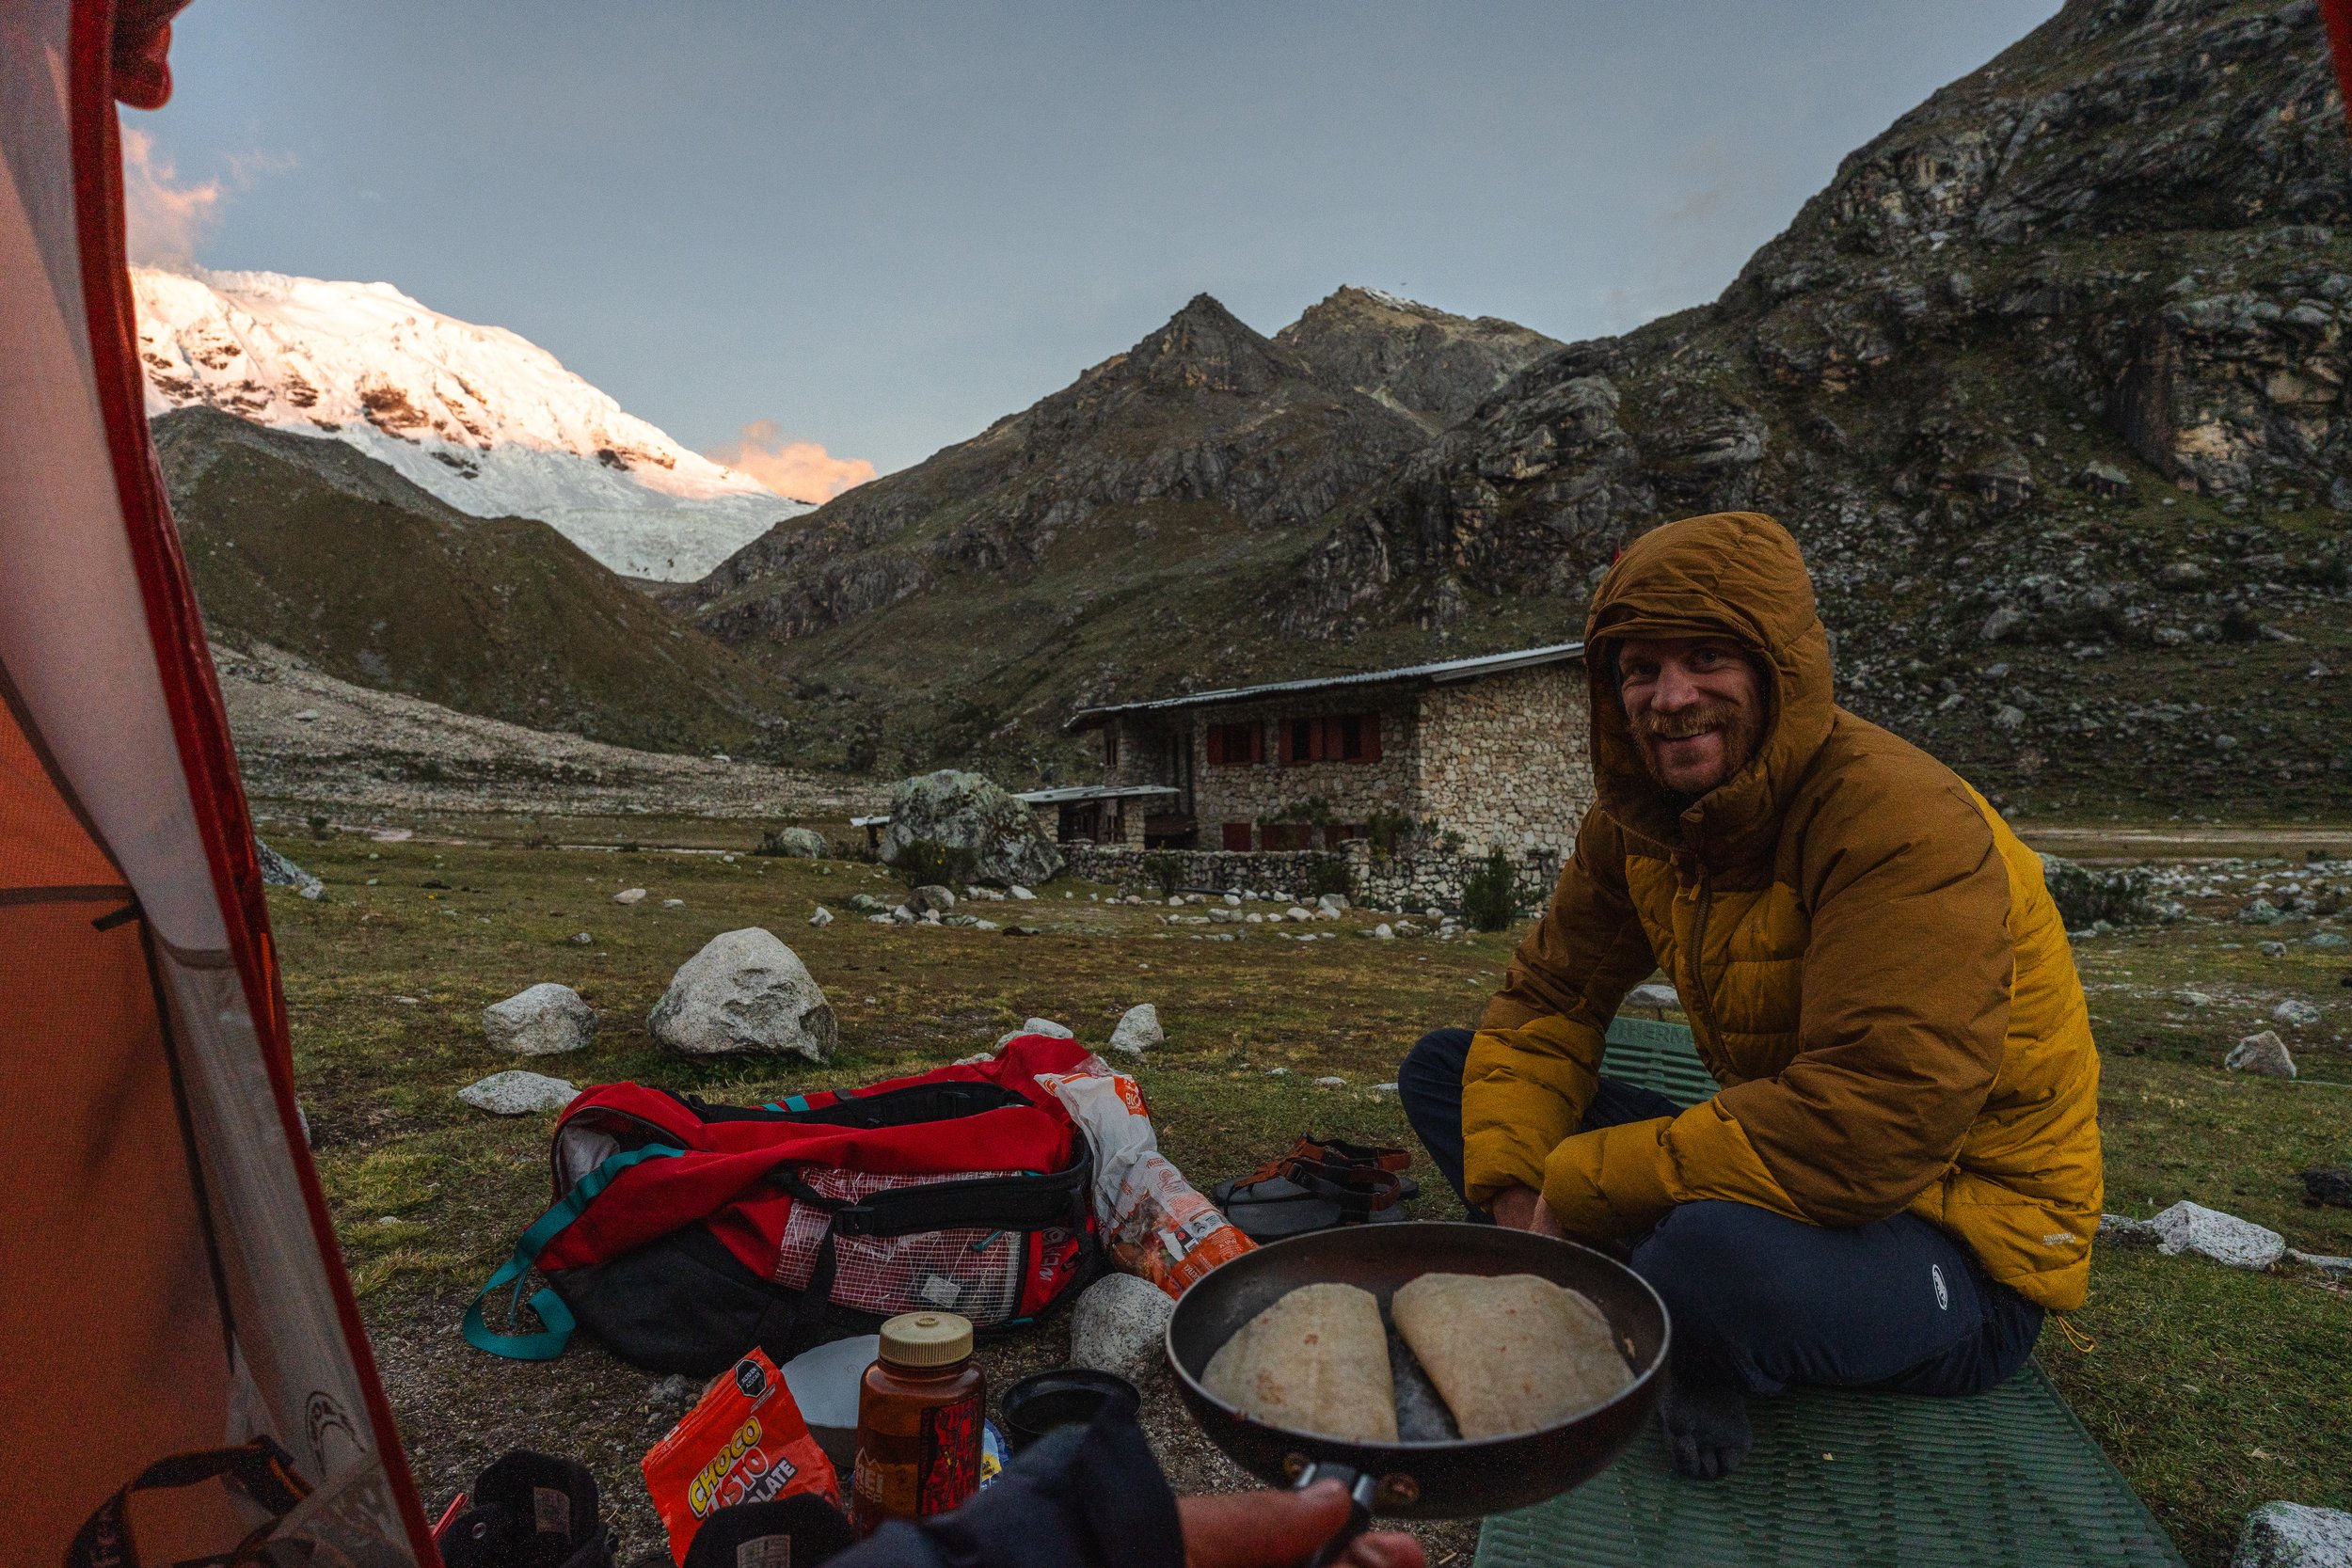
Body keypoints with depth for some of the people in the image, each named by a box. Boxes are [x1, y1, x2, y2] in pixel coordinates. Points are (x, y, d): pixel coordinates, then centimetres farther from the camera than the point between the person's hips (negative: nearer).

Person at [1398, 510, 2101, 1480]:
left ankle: (1704, 1365, -5)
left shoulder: (1902, 825, -25)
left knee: (1725, 1249, -42)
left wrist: (1578, 1182, -27)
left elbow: (1875, 1127, -35)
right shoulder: (1639, 816, -3)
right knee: (1444, 1068, 2)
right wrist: (1514, 1198, -13)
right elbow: (1548, 998, 3)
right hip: (1788, 1170, 7)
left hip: (1959, 1242, -6)